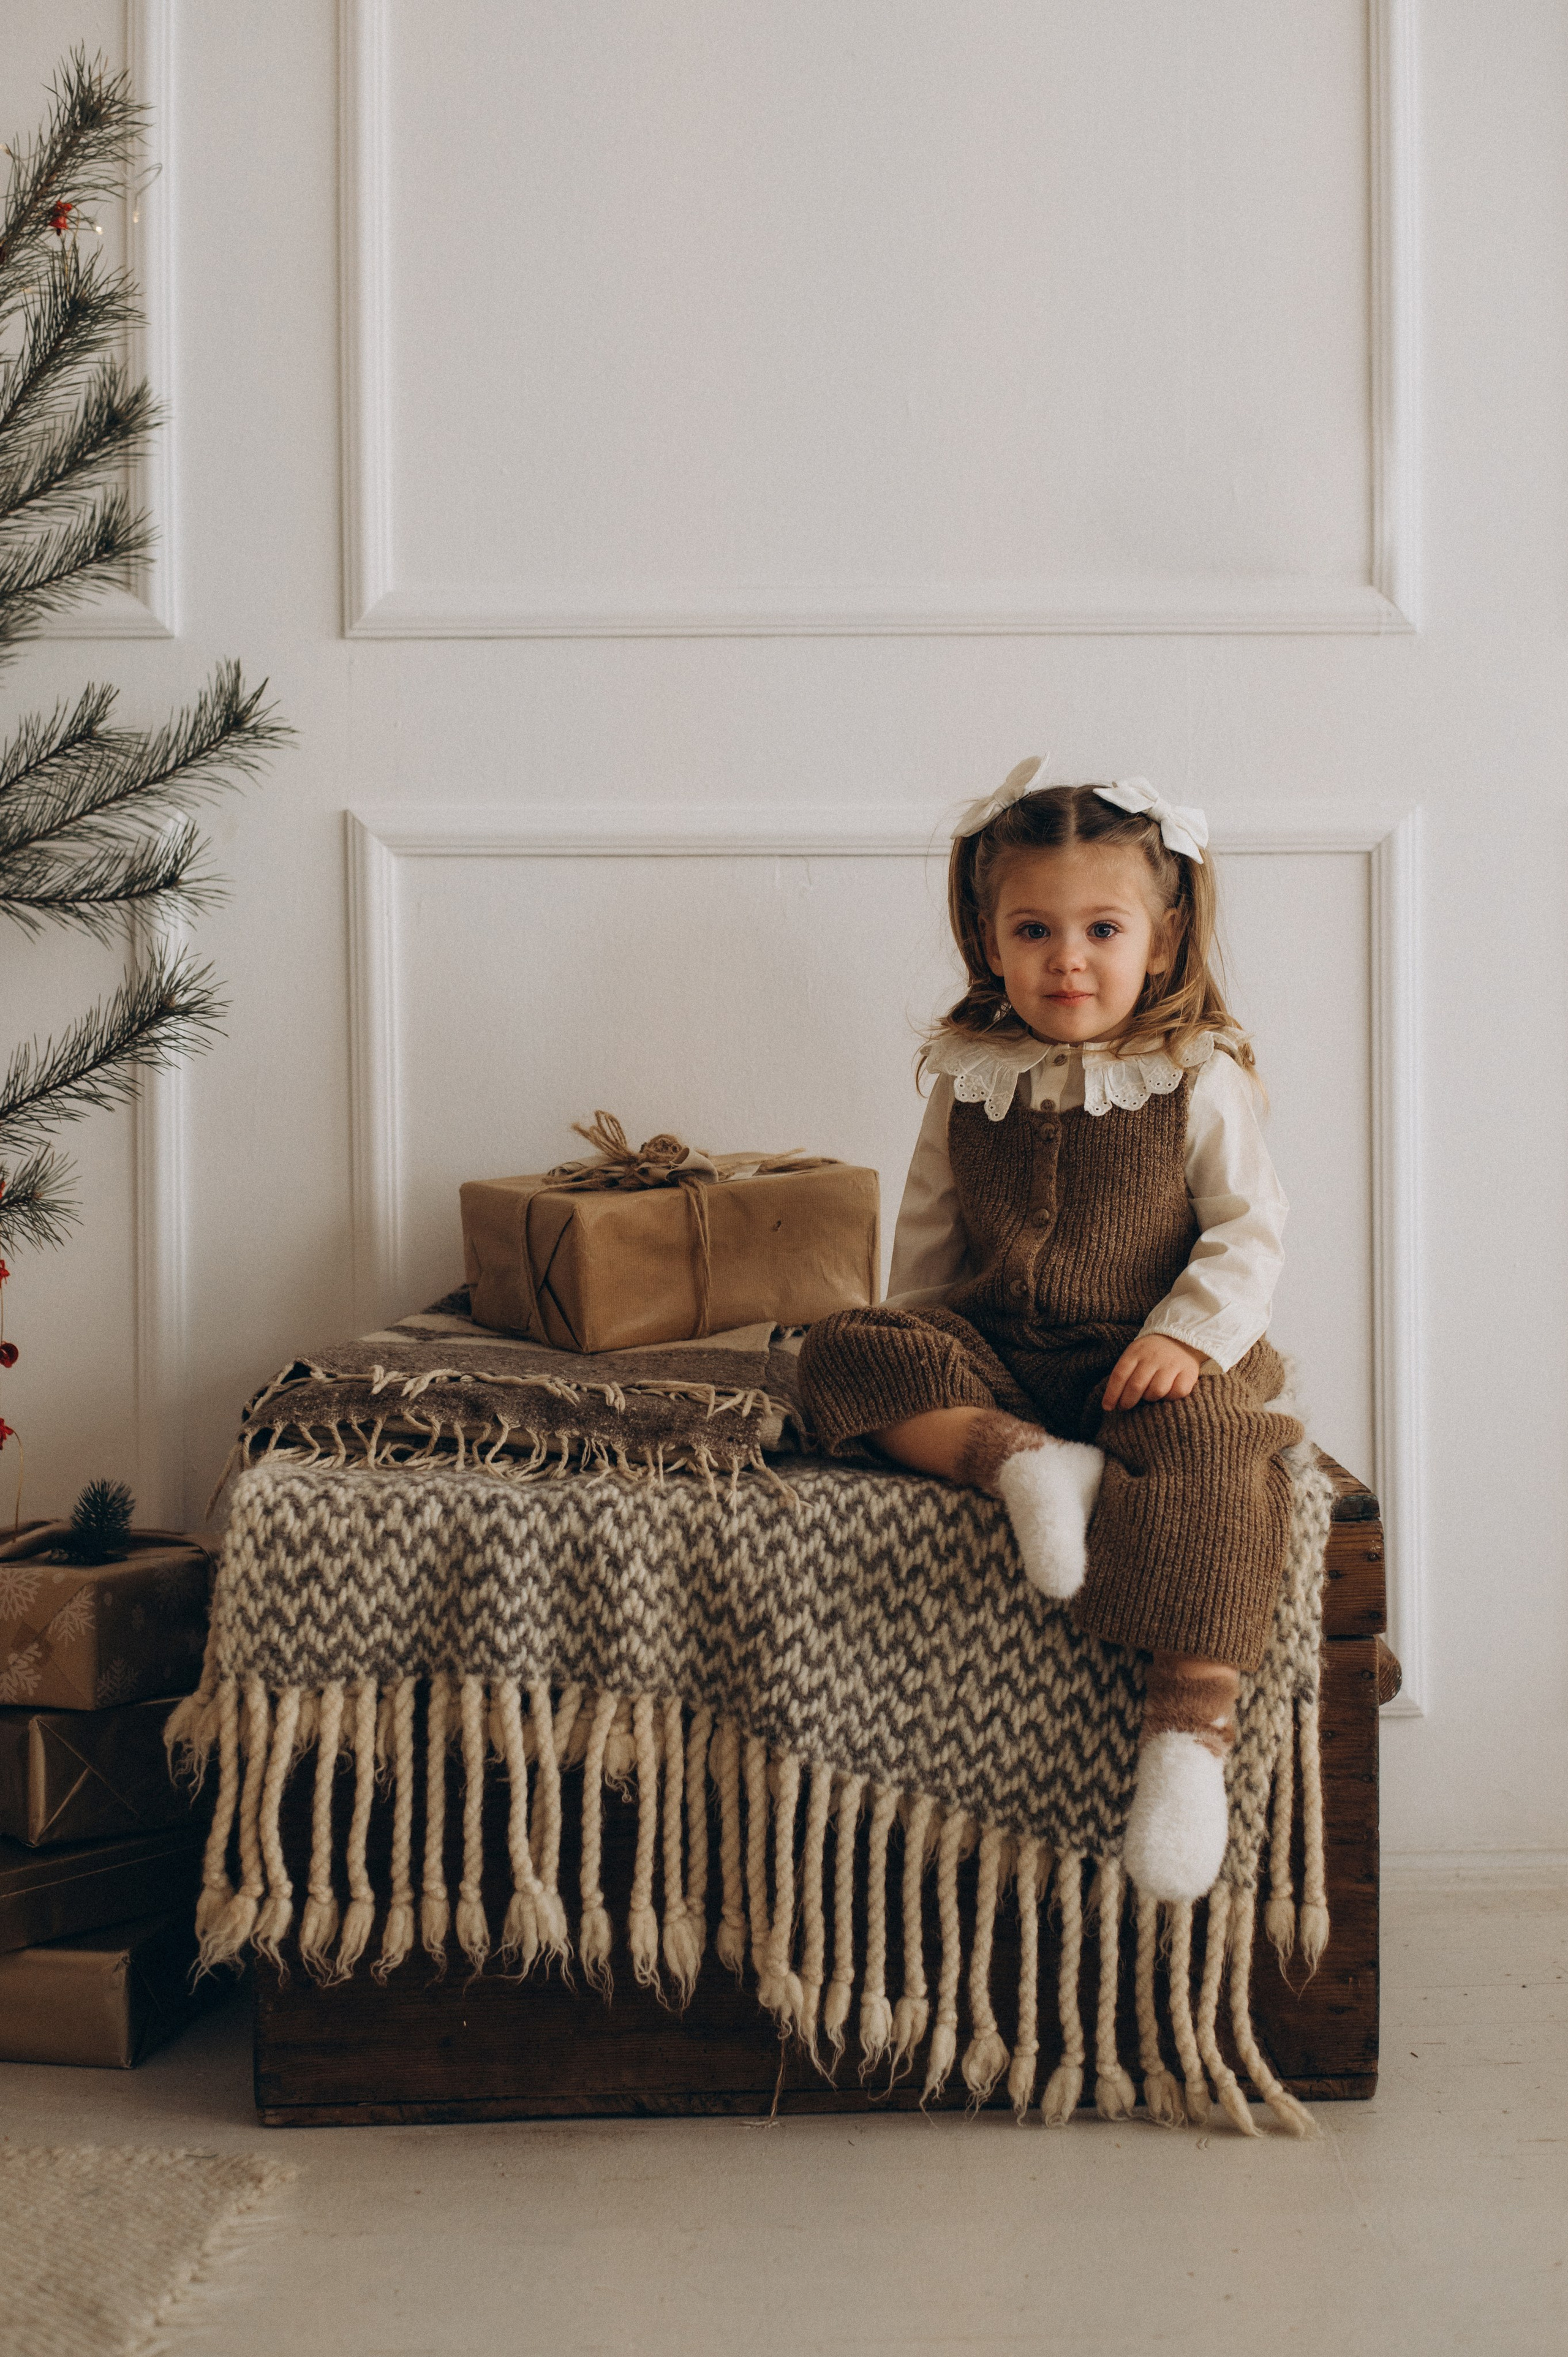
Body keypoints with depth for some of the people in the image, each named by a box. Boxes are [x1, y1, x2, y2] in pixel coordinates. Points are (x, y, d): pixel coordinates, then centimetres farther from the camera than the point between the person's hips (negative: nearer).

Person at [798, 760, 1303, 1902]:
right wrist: (913, 1335, 12)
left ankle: (1192, 1725, -33)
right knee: (843, 1352, -18)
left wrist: (1189, 1334, -17)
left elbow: (1249, 1230, -3)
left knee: (1204, 1457, -35)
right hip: (992, 1354, 4)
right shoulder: (971, 1074, 9)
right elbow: (930, 1225, 18)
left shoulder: (1198, 1079, -1)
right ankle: (1022, 1462, -35)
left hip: (1144, 1361, -4)